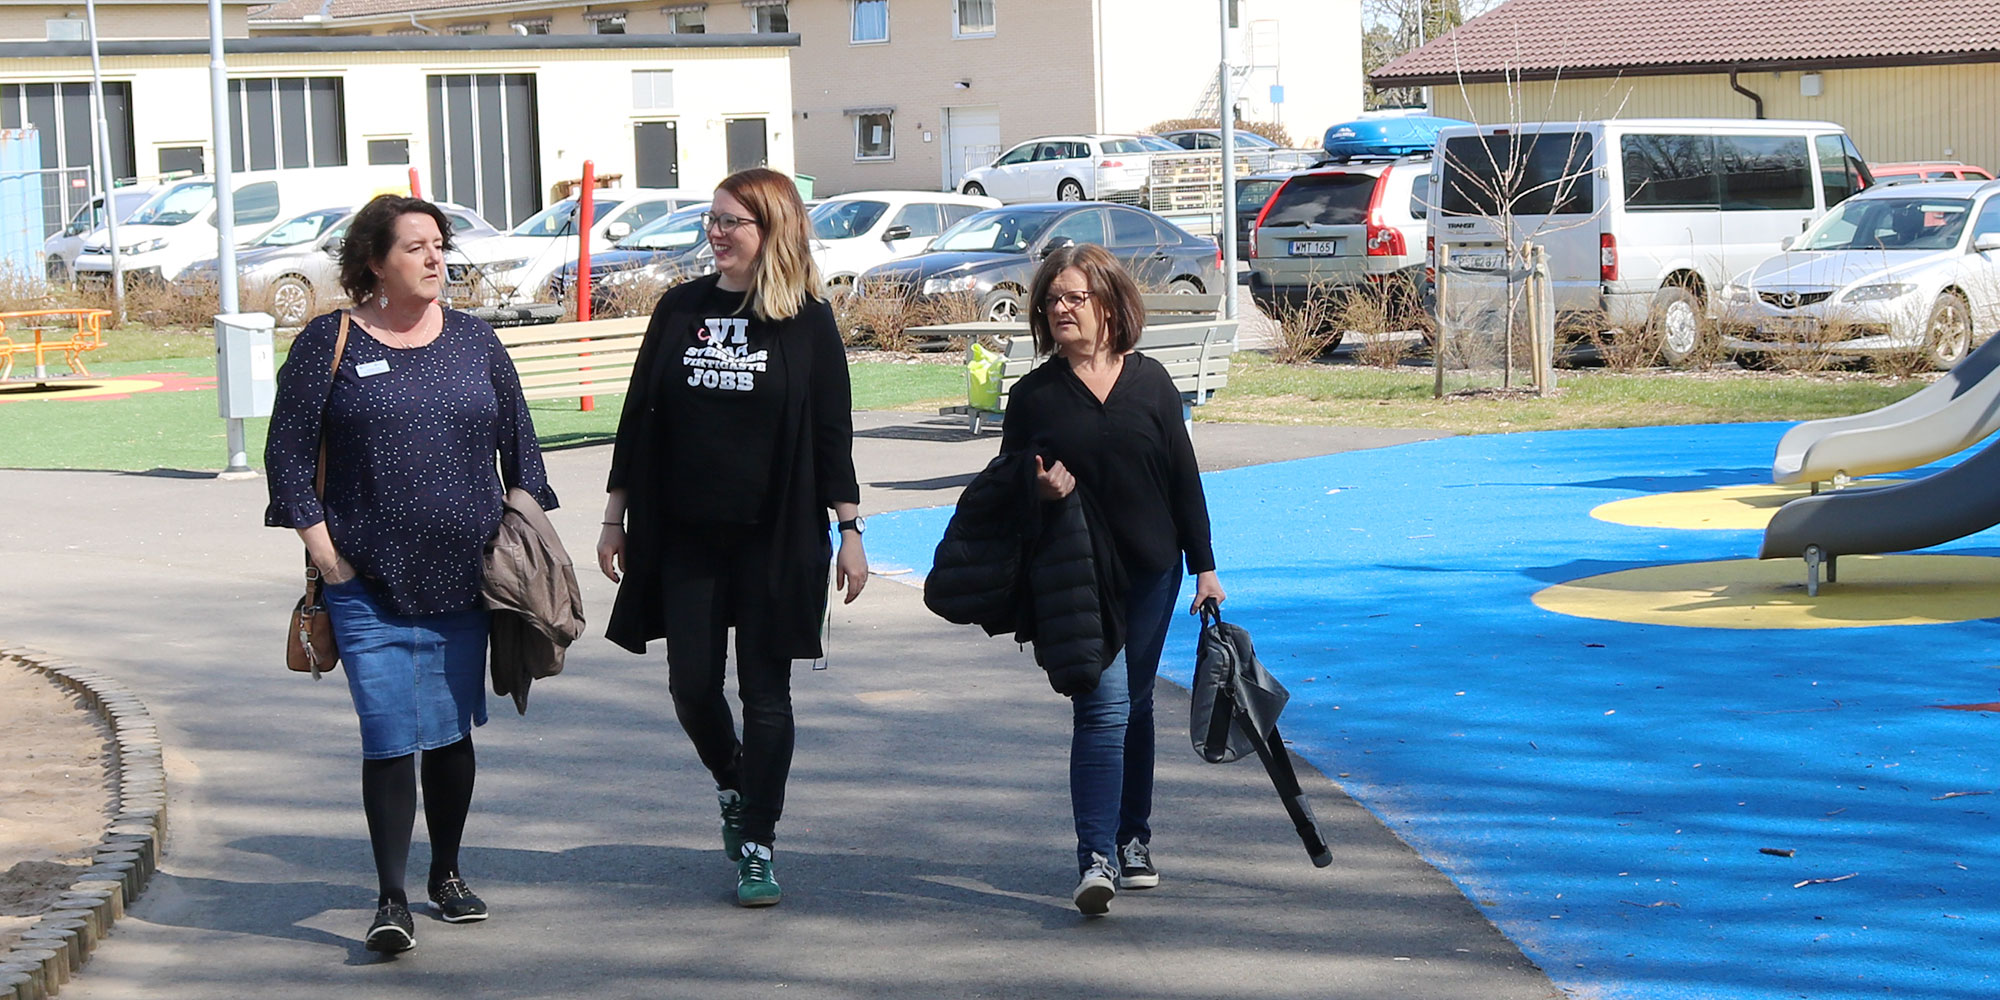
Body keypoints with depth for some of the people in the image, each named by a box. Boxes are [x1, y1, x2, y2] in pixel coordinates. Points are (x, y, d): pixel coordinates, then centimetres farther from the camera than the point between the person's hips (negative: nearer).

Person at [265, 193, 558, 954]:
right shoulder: (330, 342, -1)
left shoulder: (473, 341, 9)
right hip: (369, 581, -3)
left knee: (451, 730, 12)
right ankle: (391, 898, -2)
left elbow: (519, 443, 15)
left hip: (464, 577, 3)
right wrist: (320, 542, -8)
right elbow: (288, 449, -1)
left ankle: (447, 874, 29)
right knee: (390, 734, -10)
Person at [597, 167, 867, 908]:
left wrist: (849, 528, -3)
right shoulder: (680, 309, 6)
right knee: (692, 685, 3)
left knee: (765, 692, 1)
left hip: (773, 537, -3)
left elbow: (832, 430, 0)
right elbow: (640, 415, 9)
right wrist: (616, 517, 8)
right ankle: (732, 788, 32)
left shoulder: (807, 320, -2)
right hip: (685, 536, 3)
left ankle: (757, 847, 9)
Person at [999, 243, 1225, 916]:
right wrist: (1040, 489, -17)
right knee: (1103, 705, -15)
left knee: (1134, 705, 13)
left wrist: (1204, 566, 5)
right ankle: (1097, 859, -18)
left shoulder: (1150, 383, 5)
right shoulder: (1033, 395, 1)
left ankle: (1133, 840, 28)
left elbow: (1184, 477, 7)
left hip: (1151, 571, 3)